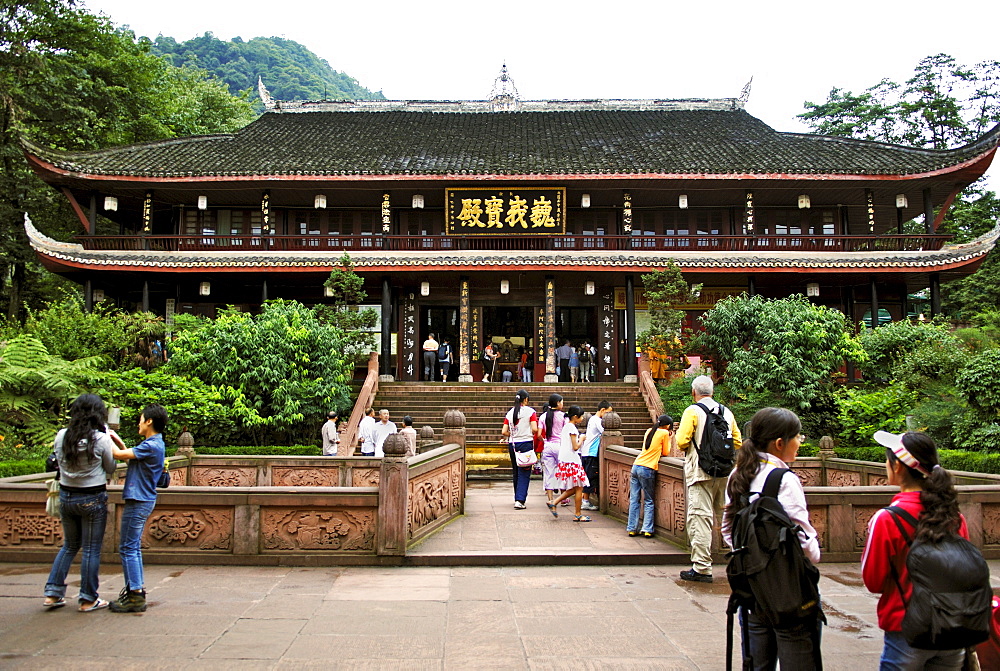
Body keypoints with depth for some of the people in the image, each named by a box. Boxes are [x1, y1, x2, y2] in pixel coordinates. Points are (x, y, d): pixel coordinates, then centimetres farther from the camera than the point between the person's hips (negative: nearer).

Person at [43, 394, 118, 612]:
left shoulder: (61, 436, -5)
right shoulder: (101, 439, -17)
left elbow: (59, 461, 9)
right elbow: (110, 468, -3)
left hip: (66, 496, 5)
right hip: (93, 499, -5)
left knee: (69, 545, 22)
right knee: (91, 549, 6)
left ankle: (52, 593, 22)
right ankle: (88, 599, 14)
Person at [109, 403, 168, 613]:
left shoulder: (151, 446, -18)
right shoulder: (154, 444, 14)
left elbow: (119, 455, -19)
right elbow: (131, 456, 24)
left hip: (138, 502, -10)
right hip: (140, 500, 10)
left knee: (128, 548, -6)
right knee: (133, 547, 16)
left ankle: (135, 597, -3)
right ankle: (137, 590, 23)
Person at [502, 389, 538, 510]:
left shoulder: (510, 413, 6)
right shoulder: (530, 411, -4)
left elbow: (504, 432, 2)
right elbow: (534, 429, -12)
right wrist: (531, 432, 10)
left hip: (512, 444, 4)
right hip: (526, 443, -4)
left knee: (516, 472, 16)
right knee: (524, 473, -2)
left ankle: (518, 498, 24)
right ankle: (519, 500, -12)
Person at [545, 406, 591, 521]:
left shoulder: (566, 427, 15)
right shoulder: (572, 428, -14)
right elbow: (575, 447, -18)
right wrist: (581, 439, -1)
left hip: (564, 460, 10)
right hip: (572, 461, -10)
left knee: (573, 489, 15)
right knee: (578, 488, -1)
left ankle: (553, 503, 9)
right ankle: (578, 515, 4)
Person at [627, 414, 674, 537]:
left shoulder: (649, 431, 16)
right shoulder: (664, 433, -1)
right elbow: (665, 453, 6)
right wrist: (669, 439, 19)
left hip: (636, 466, 5)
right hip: (647, 469, -5)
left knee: (634, 500, 7)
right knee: (649, 501, 5)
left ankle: (632, 528, 9)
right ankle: (647, 530, 0)